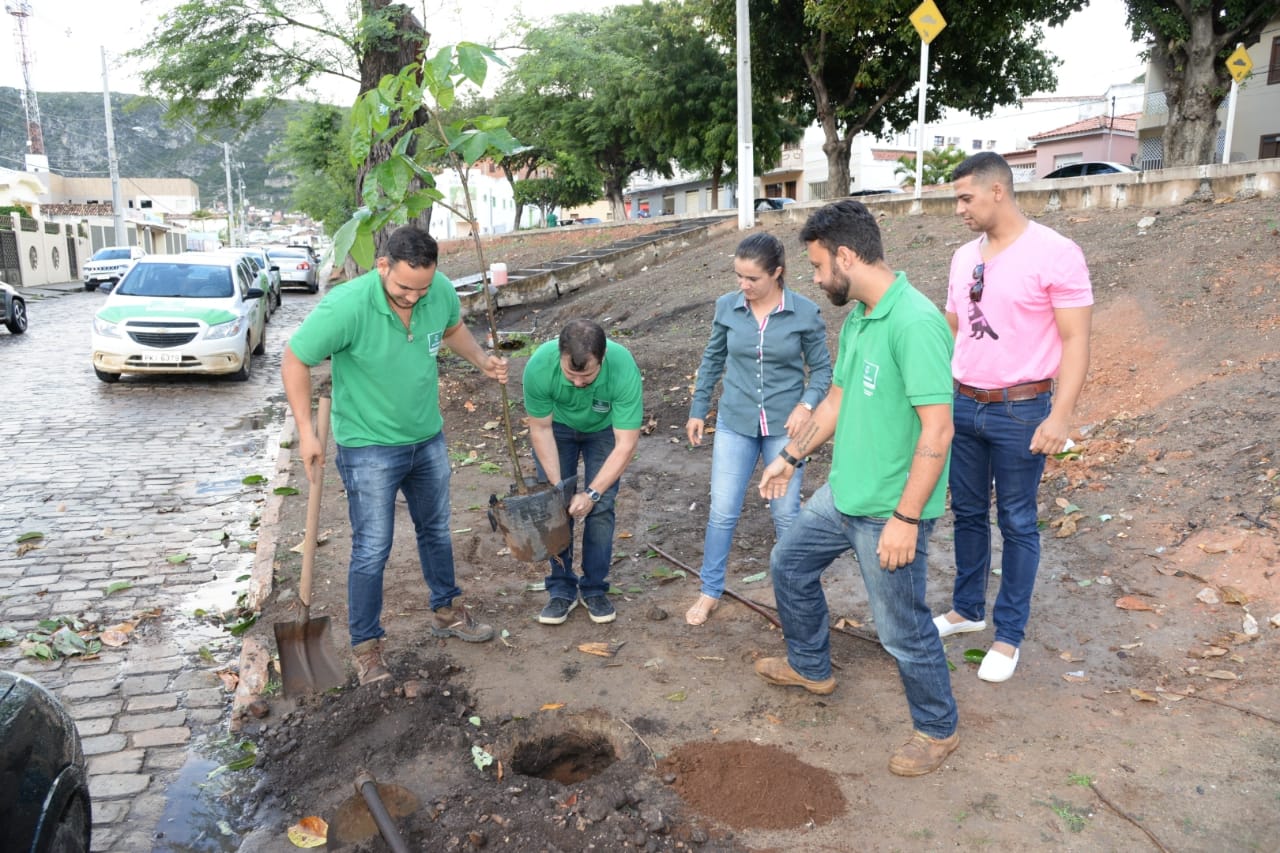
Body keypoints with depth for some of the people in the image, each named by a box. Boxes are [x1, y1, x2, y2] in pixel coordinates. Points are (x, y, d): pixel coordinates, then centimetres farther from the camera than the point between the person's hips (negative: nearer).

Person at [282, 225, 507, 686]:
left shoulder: (442, 291, -14)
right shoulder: (346, 306, -28)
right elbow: (295, 361, -16)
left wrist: (481, 359, -8)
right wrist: (307, 432, -17)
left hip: (428, 439, 5)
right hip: (370, 448, -5)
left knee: (436, 530, 20)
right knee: (372, 549, 1)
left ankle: (446, 611, 41)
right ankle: (366, 644, 20)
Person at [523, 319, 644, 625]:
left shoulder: (624, 369, -39)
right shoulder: (539, 366, -35)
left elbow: (625, 444, -32)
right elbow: (540, 429, -20)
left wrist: (591, 493, -34)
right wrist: (556, 485, -23)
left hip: (604, 429, -1)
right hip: (556, 426, 1)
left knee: (600, 508, -7)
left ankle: (595, 588, 9)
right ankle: (562, 589, 9)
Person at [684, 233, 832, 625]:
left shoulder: (805, 313, -10)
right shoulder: (727, 307, -4)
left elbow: (822, 368, 0)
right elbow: (712, 361, 9)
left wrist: (807, 405, -17)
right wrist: (698, 410, 11)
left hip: (784, 427, -1)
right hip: (735, 424, 2)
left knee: (786, 514, 9)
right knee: (722, 512, 4)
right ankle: (710, 592, 20)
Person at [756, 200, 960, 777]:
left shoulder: (915, 324, -24)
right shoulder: (856, 320, 5)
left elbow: (937, 430, -26)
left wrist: (906, 518, -25)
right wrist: (791, 456, 23)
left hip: (888, 512, -9)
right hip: (843, 493, 9)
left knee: (902, 628, 6)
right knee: (789, 564, 23)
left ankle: (937, 730, 32)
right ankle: (811, 667, 46)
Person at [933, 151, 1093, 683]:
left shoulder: (1055, 254, -12)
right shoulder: (964, 257, 7)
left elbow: (1076, 341, -13)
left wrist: (1061, 415, -20)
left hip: (1020, 411, -6)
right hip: (962, 405, 6)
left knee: (1016, 523, 6)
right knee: (968, 513, 15)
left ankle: (1009, 634, 19)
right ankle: (967, 609, 32)